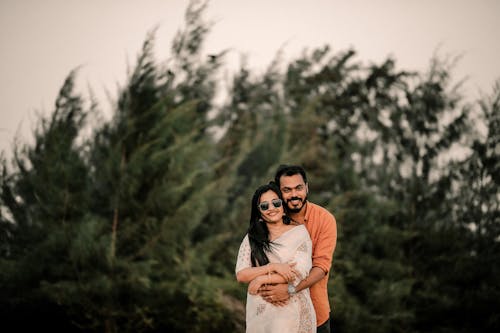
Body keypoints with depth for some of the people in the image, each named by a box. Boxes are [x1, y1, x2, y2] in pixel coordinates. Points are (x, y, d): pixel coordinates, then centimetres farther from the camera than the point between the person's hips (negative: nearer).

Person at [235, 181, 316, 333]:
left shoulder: (299, 232, 0)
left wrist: (262, 279, -12)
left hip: (292, 308, -2)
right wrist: (273, 266, -17)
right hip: (260, 310, 2)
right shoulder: (251, 238, 5)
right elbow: (241, 275, -4)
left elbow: (300, 273, -10)